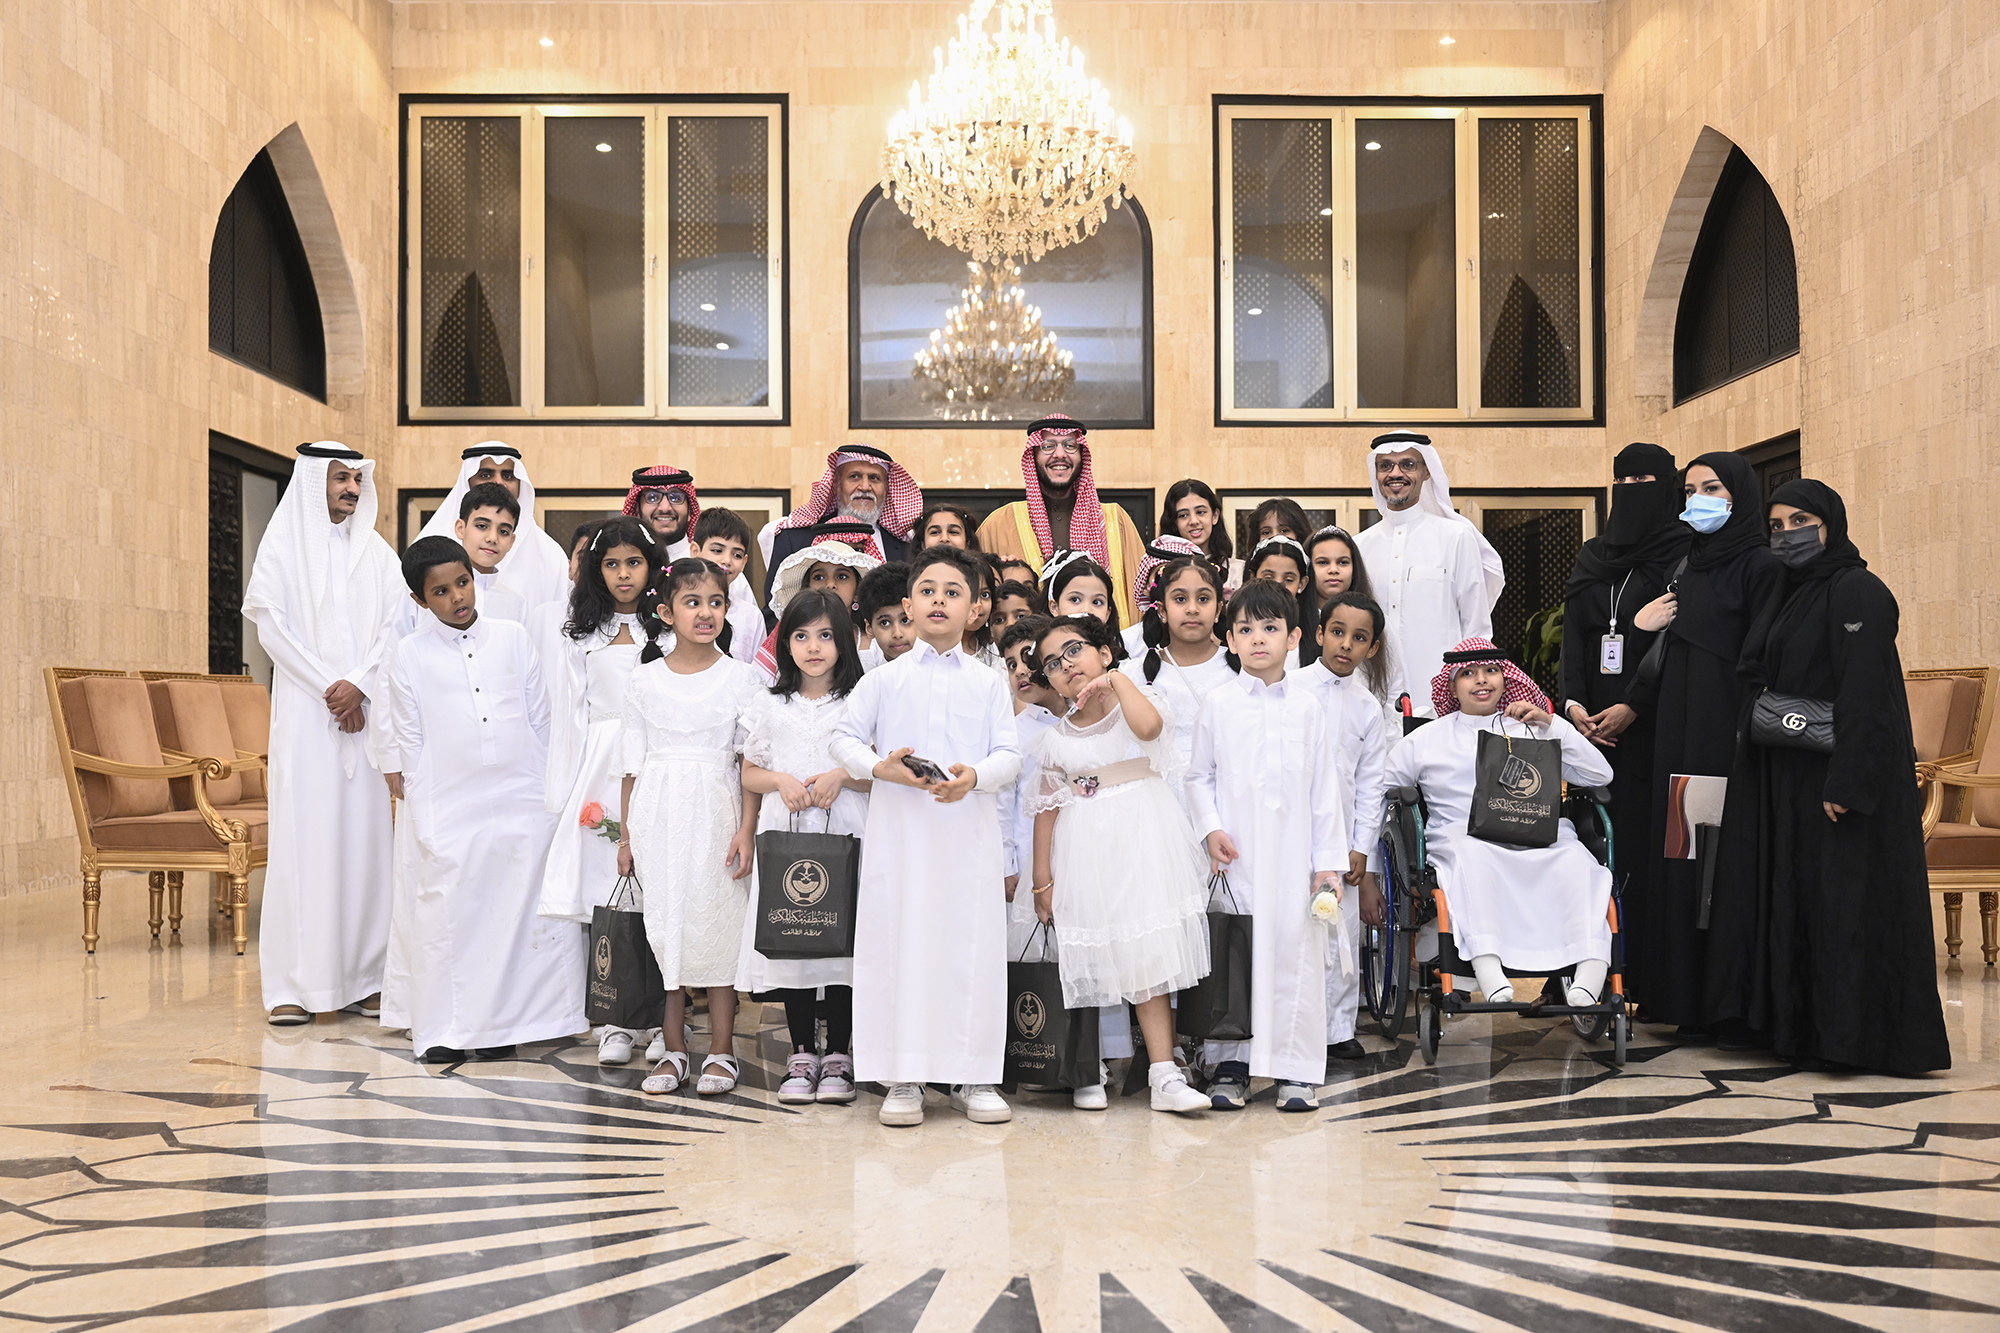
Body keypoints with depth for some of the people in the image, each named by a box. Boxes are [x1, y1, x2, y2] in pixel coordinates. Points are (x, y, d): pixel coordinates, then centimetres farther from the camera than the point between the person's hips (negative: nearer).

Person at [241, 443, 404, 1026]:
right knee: (303, 833, -6)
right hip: (304, 710, -3)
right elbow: (272, 626, -3)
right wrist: (328, 687, -9)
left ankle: (364, 977, 4)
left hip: (367, 712, 3)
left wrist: (360, 687, -8)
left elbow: (391, 629, 7)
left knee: (365, 832, 0)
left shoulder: (378, 554, 14)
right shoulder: (282, 545, 5)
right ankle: (295, 983, -3)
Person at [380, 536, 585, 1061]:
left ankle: (499, 1024, 16)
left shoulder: (514, 638, 6)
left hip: (522, 806, 1)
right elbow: (410, 741, 5)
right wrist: (421, 821, 1)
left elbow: (540, 721, 10)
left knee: (517, 913, 3)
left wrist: (550, 794, 7)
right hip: (449, 811, -1)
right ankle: (444, 1031, 14)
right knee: (448, 916, 1)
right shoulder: (411, 654, 3)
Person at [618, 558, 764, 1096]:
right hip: (657, 816, 2)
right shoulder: (643, 680, 6)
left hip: (716, 815, -2)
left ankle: (721, 1051, 10)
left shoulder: (741, 678, 1)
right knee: (663, 926, 5)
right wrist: (626, 834, 6)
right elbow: (632, 763, 8)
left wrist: (747, 830, -8)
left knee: (719, 924, 0)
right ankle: (673, 1050, 15)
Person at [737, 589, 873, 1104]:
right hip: (786, 836, 2)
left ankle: (838, 1055, 9)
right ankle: (802, 1053, 14)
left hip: (846, 836, -2)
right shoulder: (769, 707, 11)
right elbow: (749, 775, 13)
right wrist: (781, 780, -6)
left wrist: (841, 776, -13)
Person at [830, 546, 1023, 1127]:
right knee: (898, 944, 0)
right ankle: (903, 1078, 10)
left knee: (972, 946, 2)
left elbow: (1009, 753, 2)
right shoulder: (884, 679, 7)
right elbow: (846, 737, 7)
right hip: (899, 834, 0)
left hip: (969, 837, 1)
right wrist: (881, 767, -13)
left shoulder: (989, 683, 8)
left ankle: (972, 1076, 13)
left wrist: (975, 775, -19)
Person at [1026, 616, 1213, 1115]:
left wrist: (1117, 680, -14)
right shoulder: (1052, 739, 8)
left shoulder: (1136, 700, 3)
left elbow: (1148, 726, -23)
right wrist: (1042, 880, 9)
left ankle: (1164, 1074, -1)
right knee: (1098, 956, 2)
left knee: (1148, 954, -4)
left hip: (1143, 839, -2)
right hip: (1087, 851, 2)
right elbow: (1047, 808, 10)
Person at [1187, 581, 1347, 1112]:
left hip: (1294, 854, 0)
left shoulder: (1307, 708, 5)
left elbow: (1325, 788, 7)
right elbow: (1198, 776, 9)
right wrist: (1210, 829, -7)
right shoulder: (1217, 704, 4)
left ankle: (1295, 1069, 10)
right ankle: (1230, 1065, 14)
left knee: (1296, 951, 0)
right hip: (1235, 855, 0)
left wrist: (1329, 861, 4)